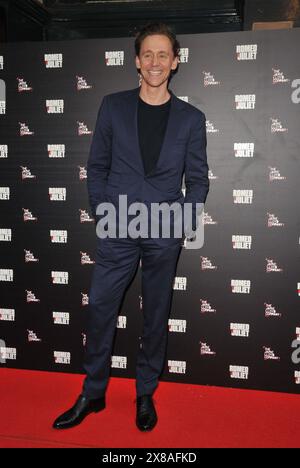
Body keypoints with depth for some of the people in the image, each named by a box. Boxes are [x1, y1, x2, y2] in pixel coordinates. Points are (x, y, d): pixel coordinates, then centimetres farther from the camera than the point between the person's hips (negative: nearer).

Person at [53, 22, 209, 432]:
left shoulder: (191, 118, 5)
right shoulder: (113, 107, 6)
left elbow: (198, 179, 5)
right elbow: (97, 166, 8)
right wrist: (101, 211, -3)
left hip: (164, 234, 0)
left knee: (156, 316, 10)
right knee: (99, 310, 5)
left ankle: (146, 395, 29)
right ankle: (93, 394, 25)